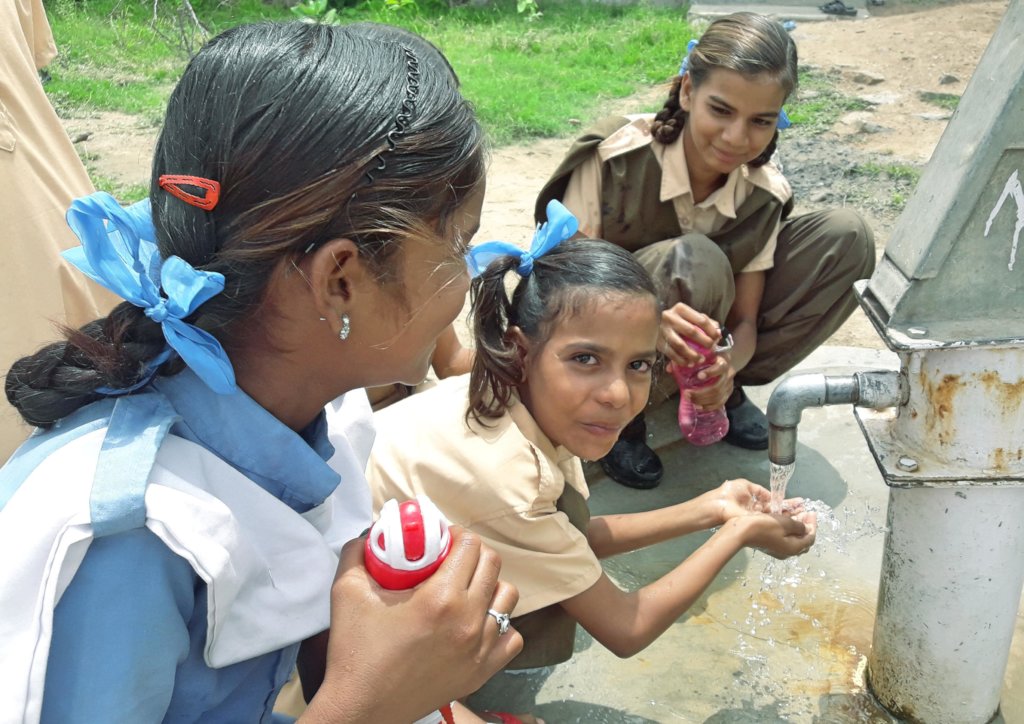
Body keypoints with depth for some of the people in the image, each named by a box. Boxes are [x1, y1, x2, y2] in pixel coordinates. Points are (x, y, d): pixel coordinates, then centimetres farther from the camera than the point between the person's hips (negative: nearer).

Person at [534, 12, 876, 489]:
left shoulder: (763, 195, -10)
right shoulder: (615, 157, -24)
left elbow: (744, 319, -9)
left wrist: (727, 368, -34)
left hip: (700, 348, 5)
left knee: (846, 237, -11)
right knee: (695, 261, -38)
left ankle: (723, 391, -1)